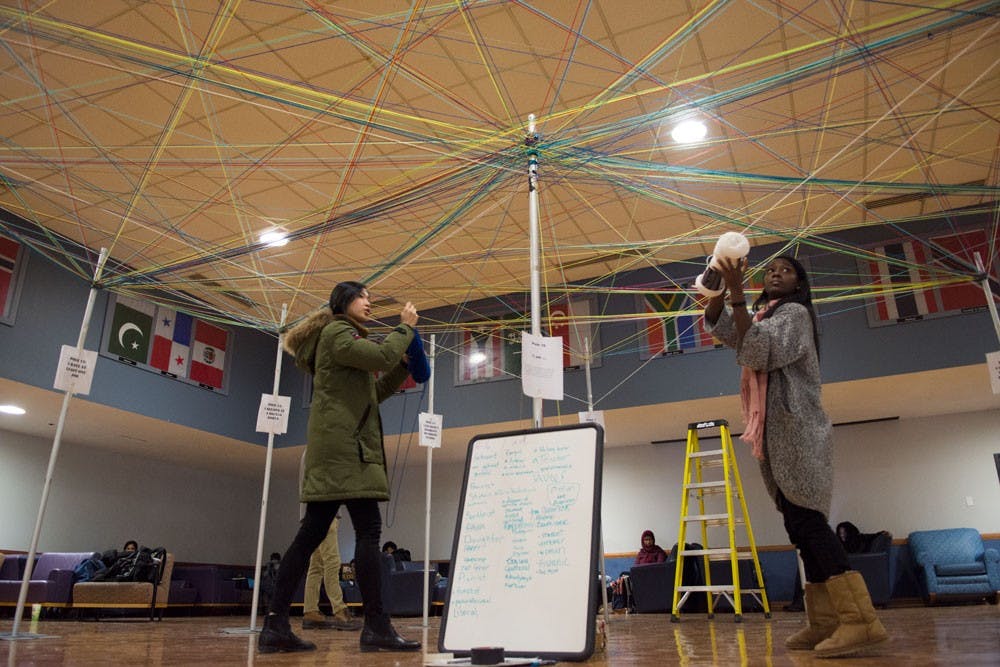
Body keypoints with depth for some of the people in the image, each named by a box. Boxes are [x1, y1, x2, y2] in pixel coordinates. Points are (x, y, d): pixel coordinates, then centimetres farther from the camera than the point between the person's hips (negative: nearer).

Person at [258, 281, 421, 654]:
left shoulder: (345, 339, 29)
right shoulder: (336, 332, -1)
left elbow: (376, 392, 25)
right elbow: (382, 357, -15)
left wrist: (407, 361, 17)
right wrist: (405, 327, 1)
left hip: (337, 446, 10)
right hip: (343, 444, -10)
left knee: (311, 534, 5)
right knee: (368, 529, -13)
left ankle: (275, 626, 5)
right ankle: (376, 627, -14)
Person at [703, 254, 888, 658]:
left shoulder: (795, 313, -2)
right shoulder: (763, 317, 25)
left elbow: (759, 353, -18)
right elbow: (718, 326, 14)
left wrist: (736, 295, -21)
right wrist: (721, 287, -4)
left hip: (795, 431, -9)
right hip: (775, 435, 9)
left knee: (805, 521, -17)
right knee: (801, 524, 4)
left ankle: (861, 620, -17)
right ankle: (825, 621, 6)